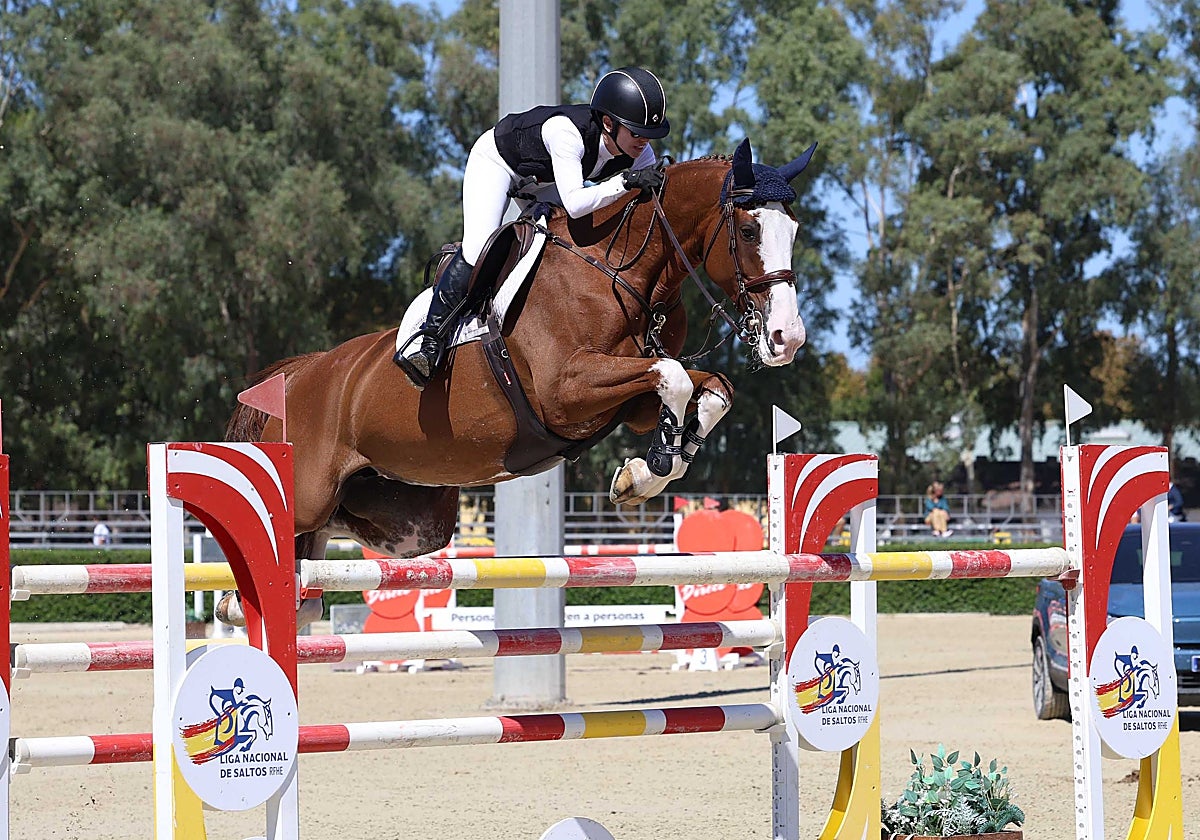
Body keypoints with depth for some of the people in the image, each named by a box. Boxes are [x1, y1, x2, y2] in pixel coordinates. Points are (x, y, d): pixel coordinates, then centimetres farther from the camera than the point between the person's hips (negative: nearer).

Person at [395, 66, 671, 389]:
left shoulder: (641, 157, -25)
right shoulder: (566, 131, -44)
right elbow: (574, 204, -52)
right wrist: (625, 182, -59)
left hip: (544, 181, 7)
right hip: (496, 160, -7)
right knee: (478, 247, -23)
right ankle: (429, 337, -17)